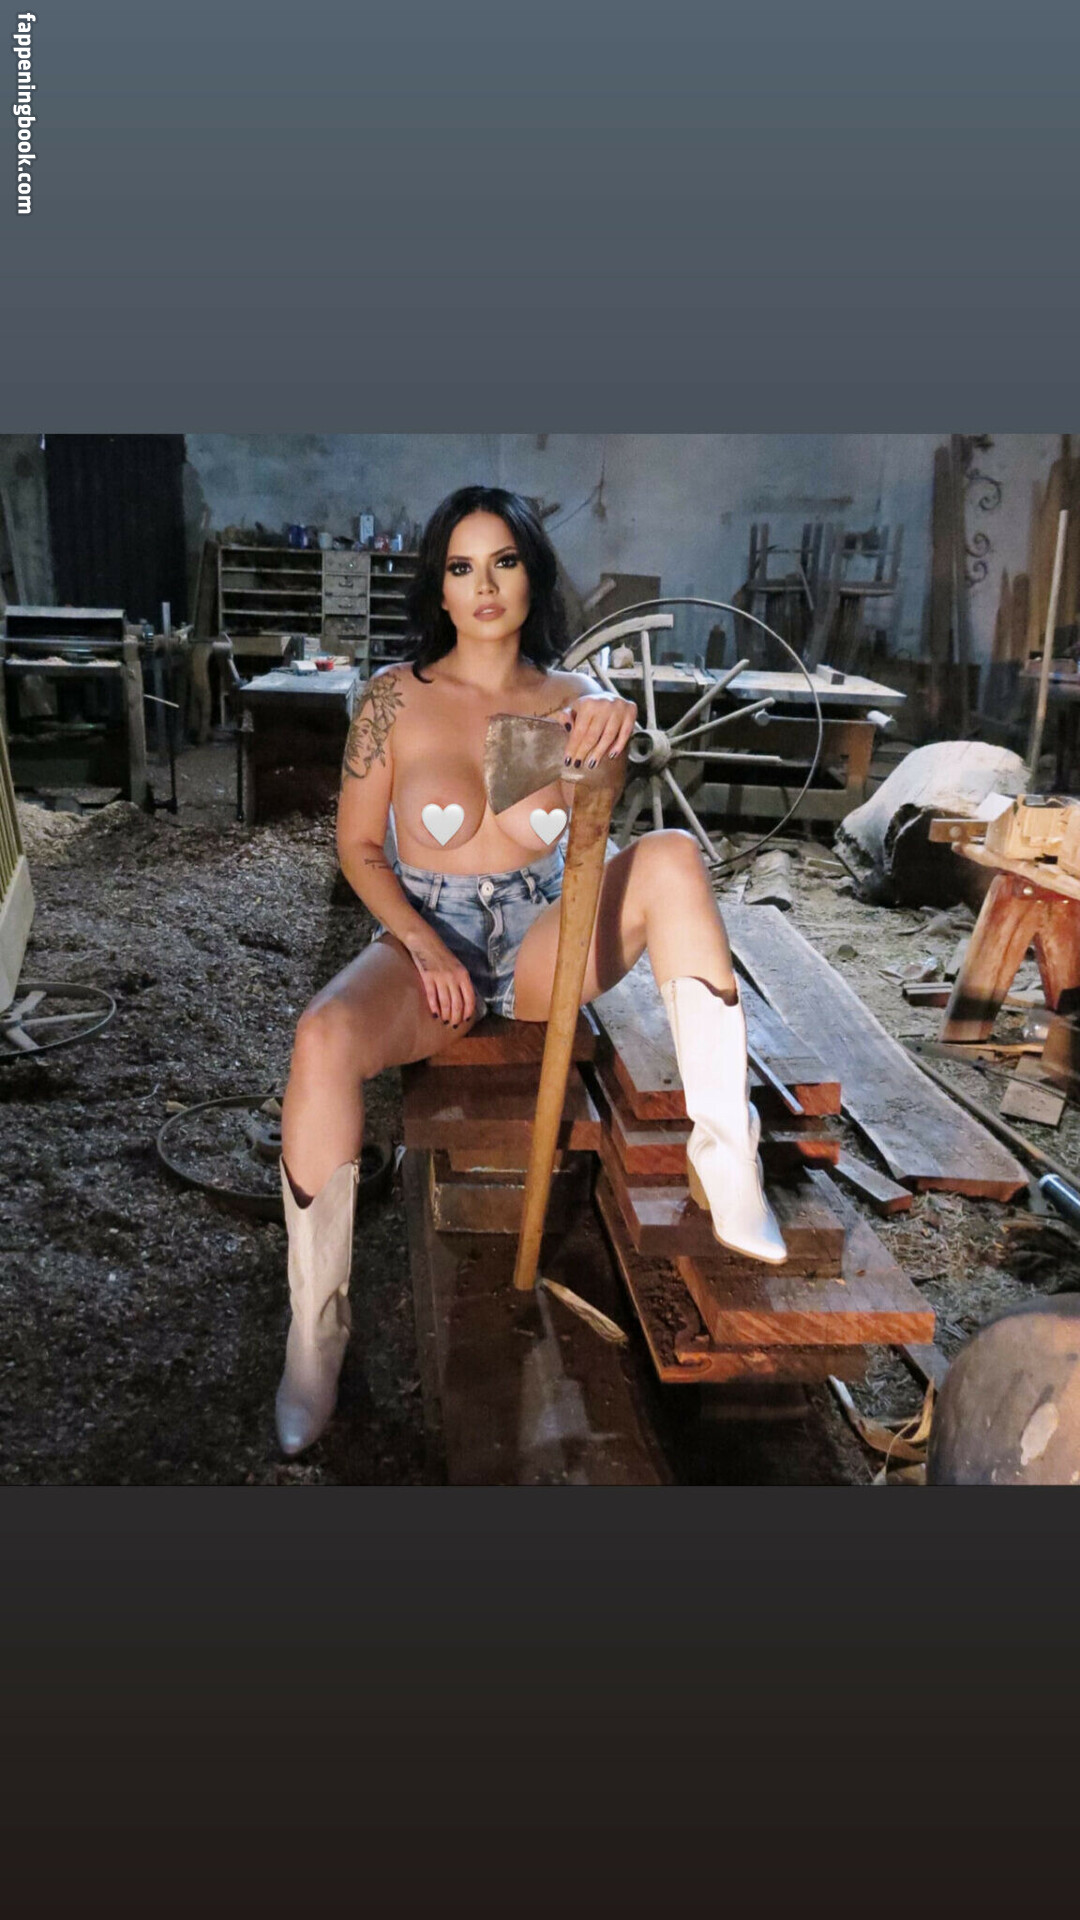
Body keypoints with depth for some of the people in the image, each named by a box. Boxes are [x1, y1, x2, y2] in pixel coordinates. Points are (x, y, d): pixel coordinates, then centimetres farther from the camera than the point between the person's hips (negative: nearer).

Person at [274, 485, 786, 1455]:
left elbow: (603, 724, -19)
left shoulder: (569, 696, 5)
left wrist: (615, 714, -45)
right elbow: (358, 846, 3)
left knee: (672, 854, -26)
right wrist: (424, 945, -13)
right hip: (428, 941, -1)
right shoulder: (397, 695, 0)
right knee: (324, 1038, -34)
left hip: (541, 944, 2)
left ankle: (724, 1148, -26)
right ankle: (315, 1329, -18)